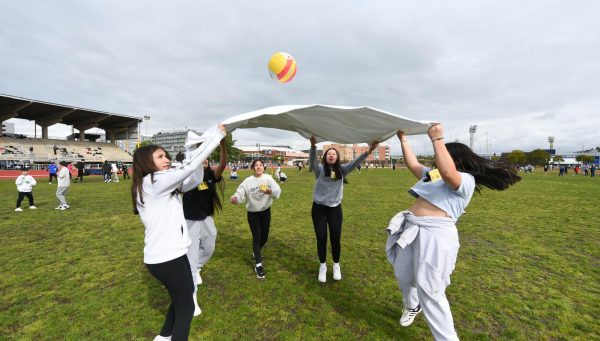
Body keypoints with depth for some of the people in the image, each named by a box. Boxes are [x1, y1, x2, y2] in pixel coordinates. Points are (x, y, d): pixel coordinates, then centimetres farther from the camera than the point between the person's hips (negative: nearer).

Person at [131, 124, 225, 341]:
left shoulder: (164, 184, 10)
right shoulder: (153, 182, -18)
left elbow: (194, 179, 7)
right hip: (165, 258, -10)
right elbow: (188, 166, -25)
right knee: (186, 308, 9)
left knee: (184, 294, 28)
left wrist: (200, 158, -8)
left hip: (170, 252, 10)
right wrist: (215, 134, -22)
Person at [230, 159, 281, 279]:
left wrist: (271, 191, -44)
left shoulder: (268, 178, -10)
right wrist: (235, 197, -46)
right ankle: (258, 264, 10)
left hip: (265, 211, 2)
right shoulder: (248, 181, -12)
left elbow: (278, 190, -22)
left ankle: (256, 251, 44)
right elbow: (240, 192, -24)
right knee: (256, 237, -3)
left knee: (264, 236, 12)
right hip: (252, 213, -2)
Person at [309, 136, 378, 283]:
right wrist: (313, 146, -42)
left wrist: (368, 152, -27)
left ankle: (336, 265, 32)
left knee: (335, 238, 7)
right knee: (321, 238, 6)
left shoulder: (342, 170, 2)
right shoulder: (320, 169, -4)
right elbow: (312, 161, -22)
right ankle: (322, 266, 28)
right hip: (319, 208, -1)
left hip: (335, 208, 1)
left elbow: (354, 163, -11)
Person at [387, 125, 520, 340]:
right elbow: (412, 164, 26)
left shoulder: (466, 180, -6)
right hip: (411, 228, 9)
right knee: (403, 275, 24)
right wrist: (403, 138, 27)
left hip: (435, 234, -8)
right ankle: (411, 306, 54)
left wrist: (437, 139, -23)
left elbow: (448, 173, -28)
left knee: (429, 291, -3)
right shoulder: (432, 174, 19)